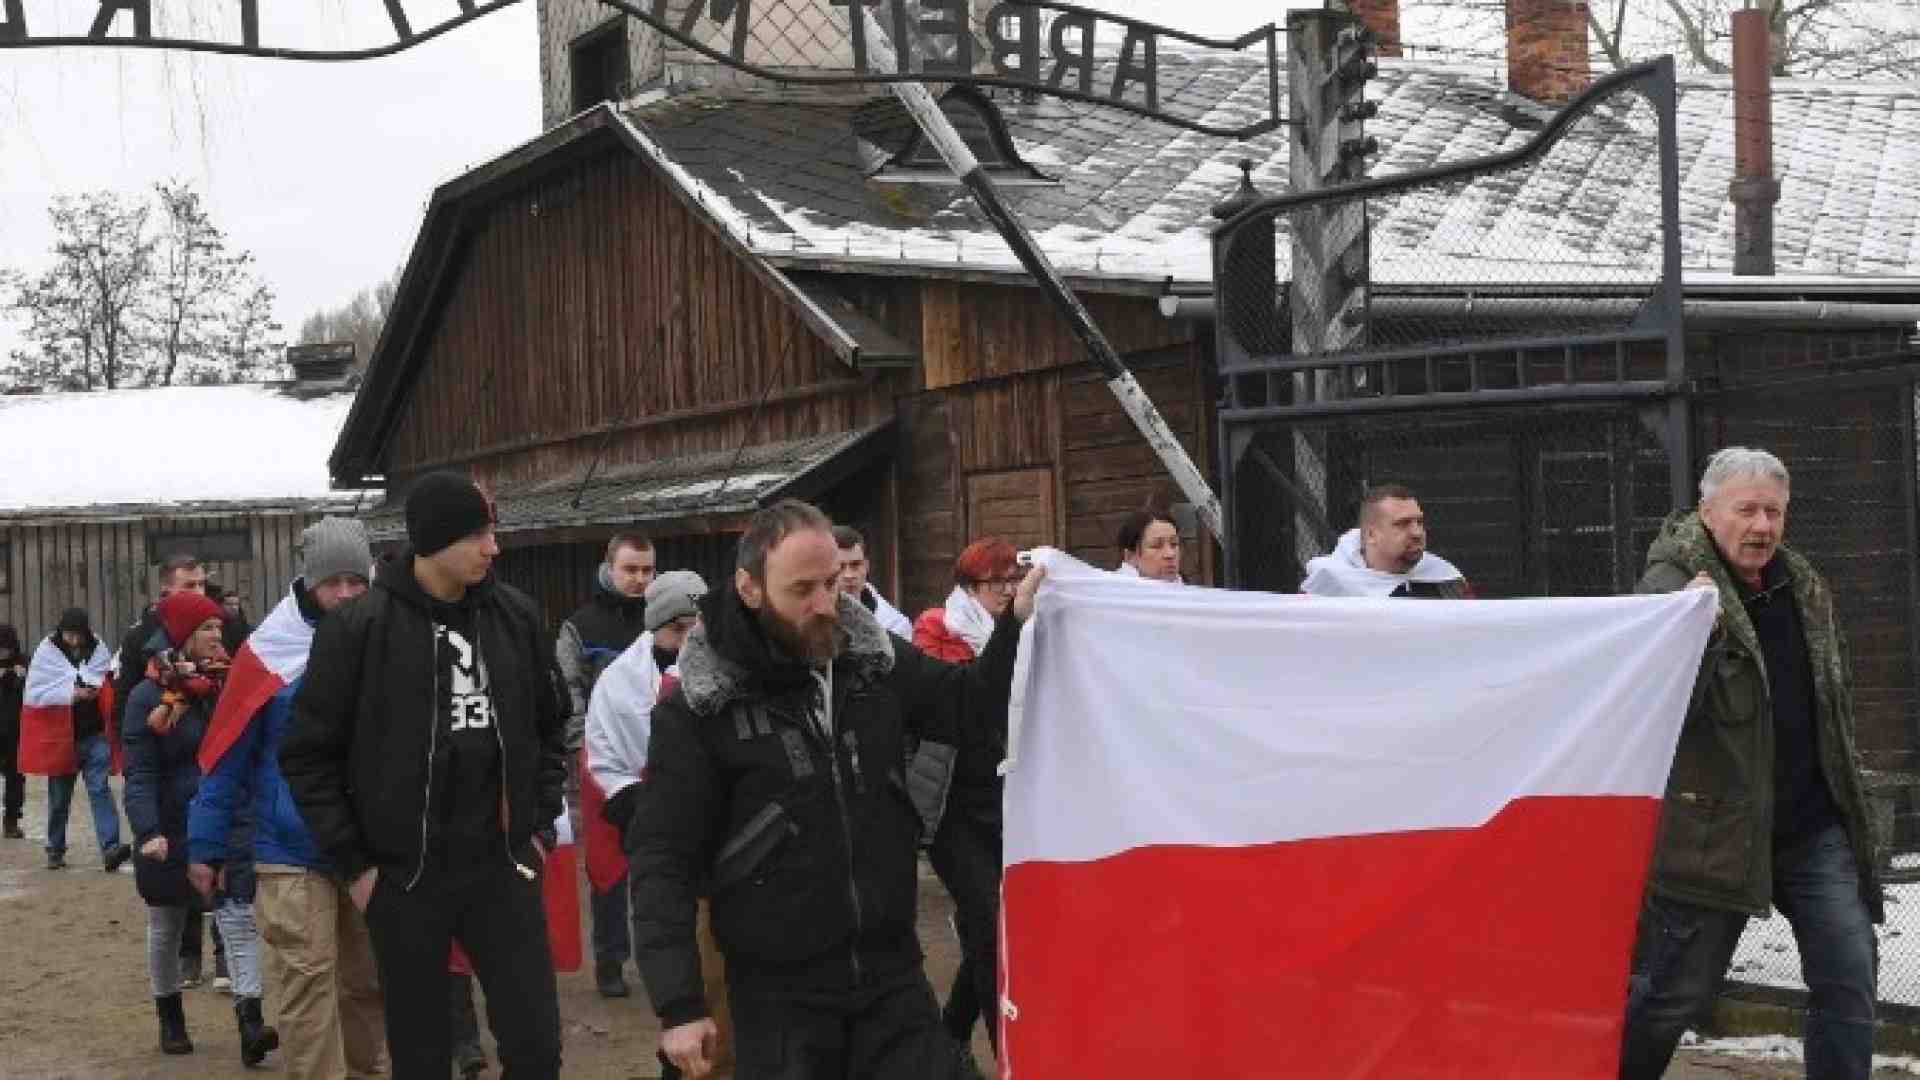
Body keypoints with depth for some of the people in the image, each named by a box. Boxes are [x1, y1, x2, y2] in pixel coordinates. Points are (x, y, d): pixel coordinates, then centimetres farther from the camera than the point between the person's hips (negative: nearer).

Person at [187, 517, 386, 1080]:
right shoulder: (273, 650, -9)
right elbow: (230, 756, -4)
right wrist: (207, 843, -2)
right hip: (294, 850, -3)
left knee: (369, 979, 15)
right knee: (306, 982, -4)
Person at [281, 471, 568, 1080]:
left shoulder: (517, 617, 2)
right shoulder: (359, 628, -10)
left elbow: (549, 727, 14)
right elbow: (308, 754, -5)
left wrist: (541, 823, 8)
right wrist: (352, 862, -6)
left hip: (503, 867, 3)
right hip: (404, 876, -2)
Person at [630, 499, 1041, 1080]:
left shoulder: (874, 658, 1)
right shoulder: (697, 708, -11)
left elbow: (968, 709, 13)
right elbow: (663, 859, -9)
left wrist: (1016, 625, -4)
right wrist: (679, 1005, -13)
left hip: (893, 970, 3)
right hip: (779, 993, -3)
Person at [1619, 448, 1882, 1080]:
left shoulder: (1804, 588, 10)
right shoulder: (1671, 587, -11)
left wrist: (1844, 787, 20)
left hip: (1814, 826, 6)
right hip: (1715, 829, -6)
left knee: (1850, 980, 3)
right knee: (1673, 994, 3)